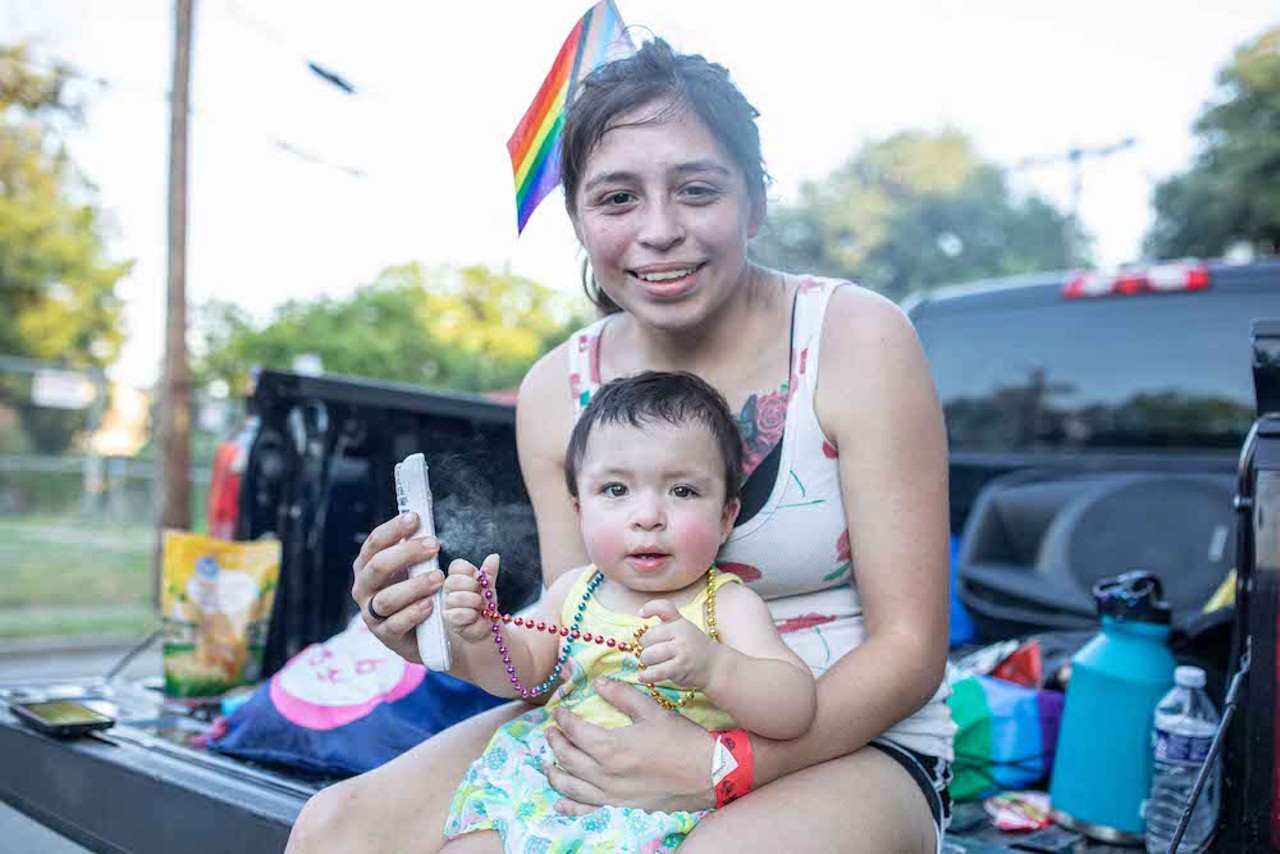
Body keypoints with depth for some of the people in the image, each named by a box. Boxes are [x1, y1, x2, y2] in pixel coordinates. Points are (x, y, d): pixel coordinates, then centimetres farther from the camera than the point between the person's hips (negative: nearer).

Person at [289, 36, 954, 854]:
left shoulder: (858, 339, -14)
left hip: (850, 743, -3)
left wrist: (720, 767, -26)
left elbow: (909, 649, -13)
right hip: (648, 727, 4)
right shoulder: (557, 392, -2)